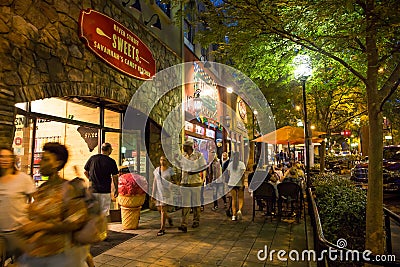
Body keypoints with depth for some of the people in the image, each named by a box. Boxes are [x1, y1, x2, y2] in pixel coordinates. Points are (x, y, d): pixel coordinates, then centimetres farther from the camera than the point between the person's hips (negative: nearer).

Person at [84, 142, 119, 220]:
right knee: (105, 213, 7)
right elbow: (115, 177, -4)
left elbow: (85, 172, 9)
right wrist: (116, 189, 7)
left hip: (93, 190, 3)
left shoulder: (92, 158, 1)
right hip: (105, 191, -3)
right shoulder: (111, 161, -7)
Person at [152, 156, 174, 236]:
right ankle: (169, 218, 38)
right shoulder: (156, 170, 8)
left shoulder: (170, 170, -4)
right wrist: (153, 193, 8)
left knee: (163, 209, -8)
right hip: (158, 192, 5)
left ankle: (162, 229, 2)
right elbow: (155, 182, 10)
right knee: (159, 208, 9)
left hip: (166, 191, -5)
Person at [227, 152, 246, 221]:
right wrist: (242, 184, -11)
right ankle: (239, 210, -13)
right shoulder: (241, 164, -4)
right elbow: (242, 174, -11)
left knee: (233, 199, 7)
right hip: (239, 183, -3)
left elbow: (229, 174, 9)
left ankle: (234, 215, 7)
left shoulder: (230, 164, 6)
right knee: (241, 198, 11)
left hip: (232, 183, 3)